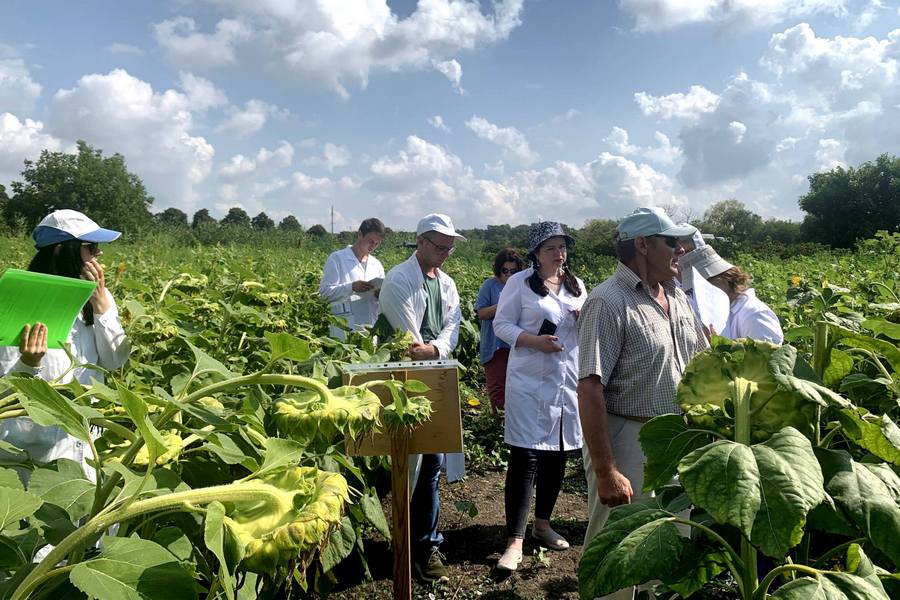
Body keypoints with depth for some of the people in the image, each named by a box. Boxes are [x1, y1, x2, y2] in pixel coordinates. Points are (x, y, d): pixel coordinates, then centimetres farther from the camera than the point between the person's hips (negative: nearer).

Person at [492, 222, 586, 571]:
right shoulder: (520, 282, -4)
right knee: (525, 456, -7)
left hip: (569, 381, 6)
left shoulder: (577, 285, 12)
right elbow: (501, 324, -5)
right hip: (530, 381, -5)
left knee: (557, 454, 13)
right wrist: (535, 340, -20)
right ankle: (515, 540, 0)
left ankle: (542, 523, 32)